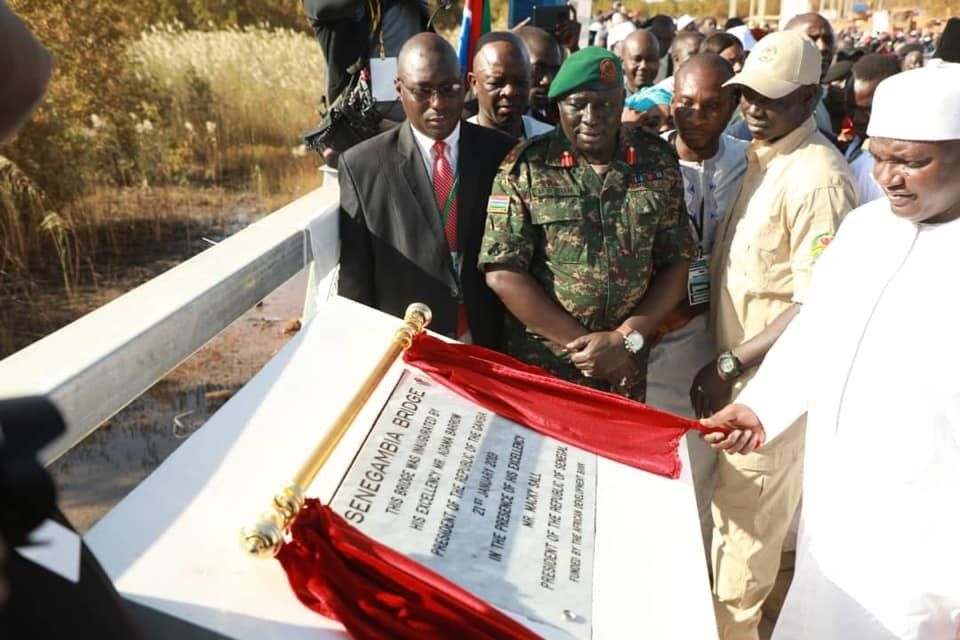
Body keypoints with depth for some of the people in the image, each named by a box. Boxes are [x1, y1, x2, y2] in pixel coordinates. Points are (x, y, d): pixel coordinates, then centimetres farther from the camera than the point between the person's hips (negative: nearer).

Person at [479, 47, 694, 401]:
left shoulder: (658, 161, -1)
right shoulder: (525, 166, -8)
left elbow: (676, 263, 0)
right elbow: (502, 272, -13)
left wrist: (626, 339, -12)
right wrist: (581, 342, -14)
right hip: (541, 363, -2)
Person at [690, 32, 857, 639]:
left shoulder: (818, 178, -21)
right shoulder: (761, 155, 7)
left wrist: (730, 366, -19)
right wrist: (726, 362, 11)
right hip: (739, 368, 8)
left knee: (744, 528, 7)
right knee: (737, 514, 22)